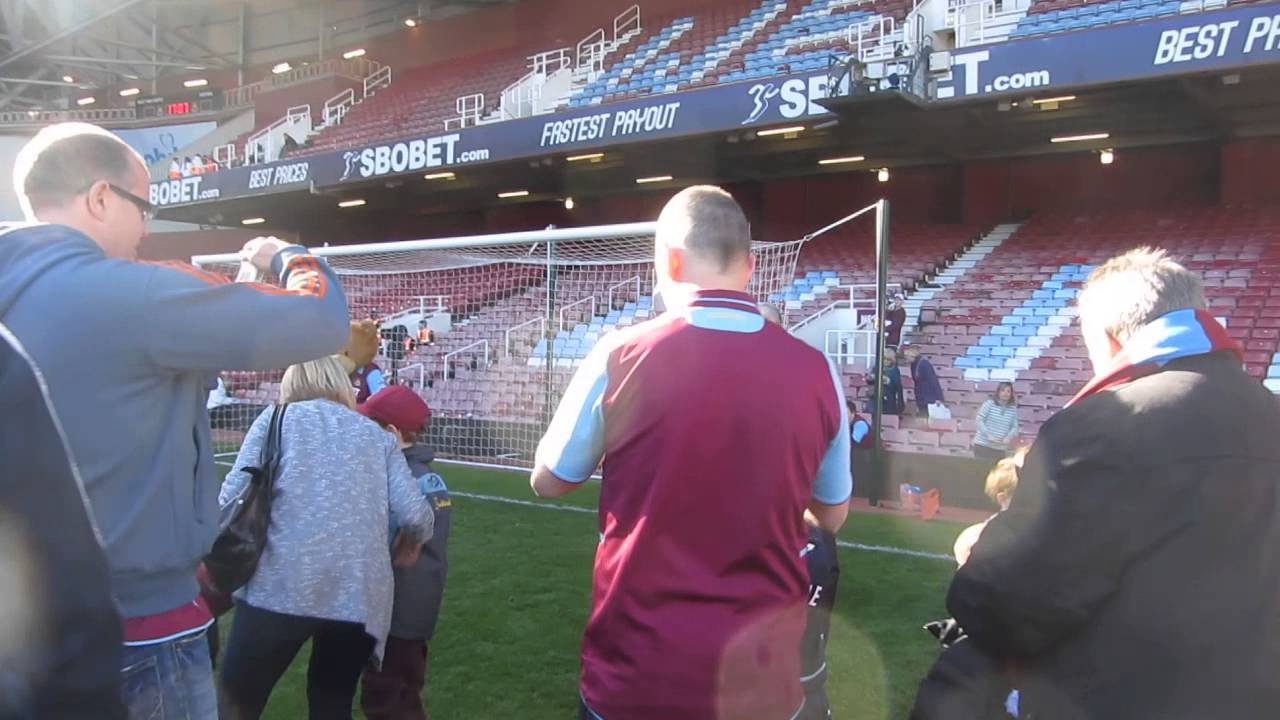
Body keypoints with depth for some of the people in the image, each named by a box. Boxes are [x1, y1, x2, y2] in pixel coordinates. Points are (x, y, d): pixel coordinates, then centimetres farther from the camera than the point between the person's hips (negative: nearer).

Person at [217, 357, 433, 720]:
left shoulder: (278, 418, 11)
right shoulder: (378, 435, 16)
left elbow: (232, 499, 1)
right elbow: (415, 515, 4)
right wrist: (414, 544, 25)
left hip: (283, 586, -3)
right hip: (361, 594, 3)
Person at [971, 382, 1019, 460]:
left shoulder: (1013, 409, 3)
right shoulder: (989, 403, -6)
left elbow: (1014, 427, 7)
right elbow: (979, 420, -8)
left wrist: (1009, 437, -13)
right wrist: (989, 435, -17)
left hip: (1000, 448, 3)